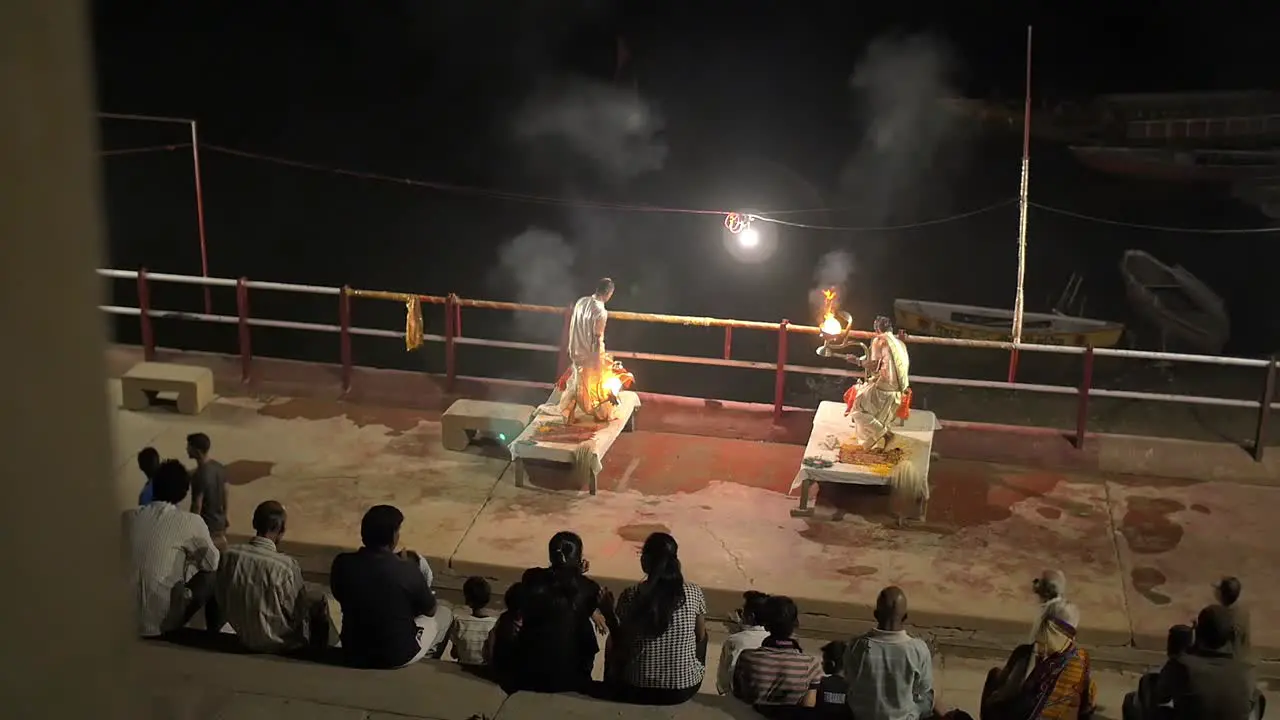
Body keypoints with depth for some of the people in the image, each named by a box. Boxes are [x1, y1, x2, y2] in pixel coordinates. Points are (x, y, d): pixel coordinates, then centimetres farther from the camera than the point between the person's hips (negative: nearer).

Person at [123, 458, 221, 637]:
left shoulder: (129, 517, 5)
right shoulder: (190, 522, -7)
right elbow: (213, 563, 6)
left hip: (124, 617, 5)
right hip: (161, 620, -5)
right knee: (213, 577, 17)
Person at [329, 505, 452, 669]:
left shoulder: (342, 564, -15)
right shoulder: (407, 571, -24)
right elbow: (431, 610, -5)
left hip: (353, 653, 4)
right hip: (398, 656, -4)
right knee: (444, 614, 23)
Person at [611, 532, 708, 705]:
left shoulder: (630, 596, -14)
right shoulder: (694, 593, -9)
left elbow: (621, 642, -4)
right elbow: (701, 636, 6)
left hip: (638, 690, -1)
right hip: (685, 688, 1)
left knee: (615, 651, 30)